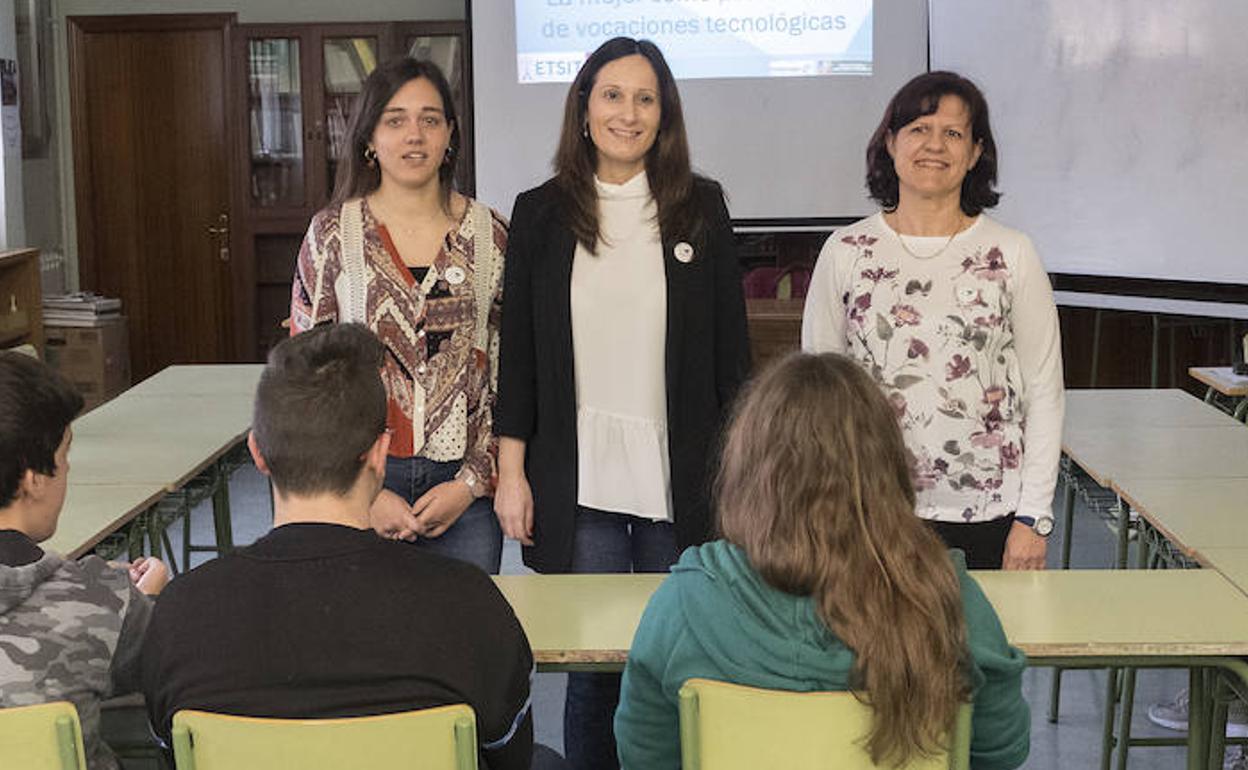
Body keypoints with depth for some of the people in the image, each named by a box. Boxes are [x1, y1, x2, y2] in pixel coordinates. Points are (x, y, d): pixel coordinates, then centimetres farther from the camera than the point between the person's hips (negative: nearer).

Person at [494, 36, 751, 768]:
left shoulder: (702, 207, 3)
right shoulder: (540, 213, 4)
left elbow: (731, 348, 5)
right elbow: (518, 351, 5)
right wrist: (511, 472, 0)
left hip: (682, 483, 0)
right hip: (580, 484, 0)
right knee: (592, 664, 5)